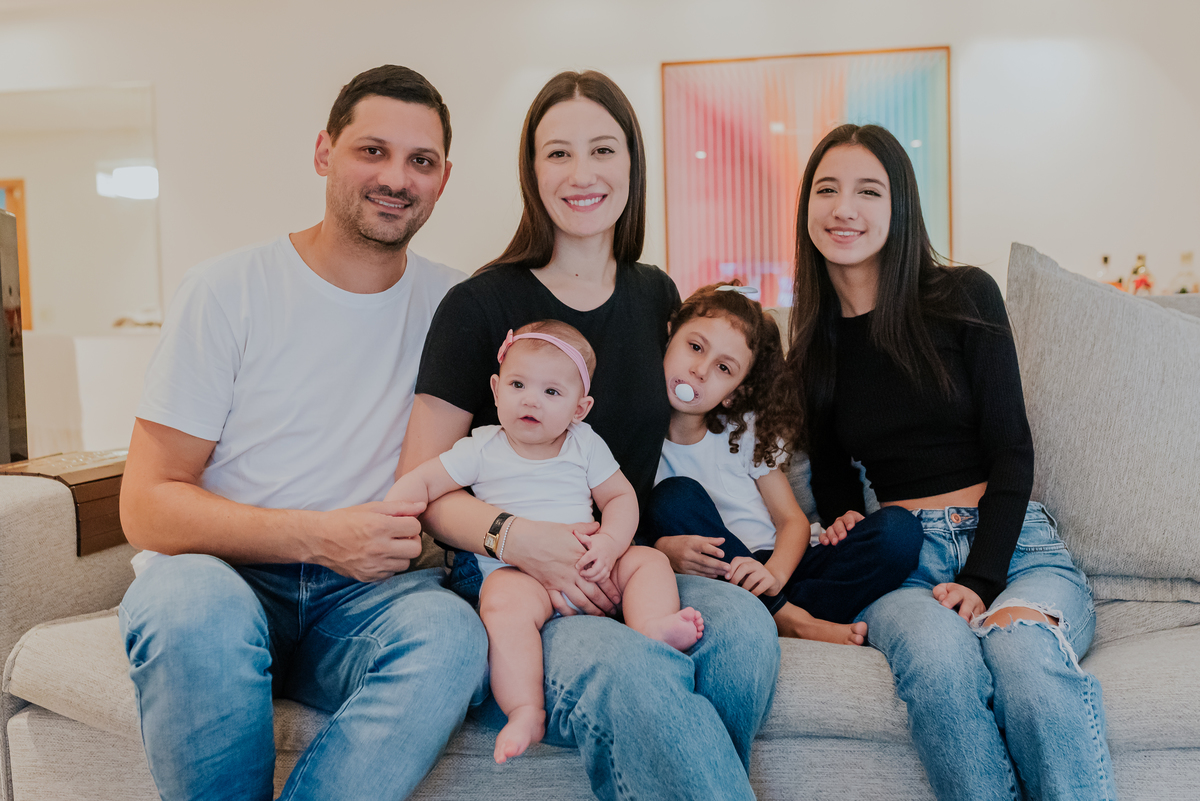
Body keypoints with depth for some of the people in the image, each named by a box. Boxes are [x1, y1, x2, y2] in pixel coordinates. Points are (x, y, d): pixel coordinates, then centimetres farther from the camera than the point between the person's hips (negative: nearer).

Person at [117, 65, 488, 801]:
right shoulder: (229, 289, -3)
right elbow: (147, 507, -6)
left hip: (363, 592, 2)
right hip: (222, 578, -1)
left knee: (452, 632, -31)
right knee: (192, 604, -35)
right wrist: (317, 537, -19)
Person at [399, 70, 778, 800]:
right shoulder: (481, 306, -3)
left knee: (744, 626, -28)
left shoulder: (656, 296, 13)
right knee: (626, 671, -36)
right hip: (509, 579, -4)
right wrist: (514, 534, -21)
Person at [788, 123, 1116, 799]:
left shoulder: (965, 297, 2)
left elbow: (1011, 450, -2)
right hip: (904, 560, 1)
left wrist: (980, 580, -13)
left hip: (1014, 543, -1)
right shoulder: (815, 344, 12)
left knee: (1023, 649, -37)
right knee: (937, 654, -35)